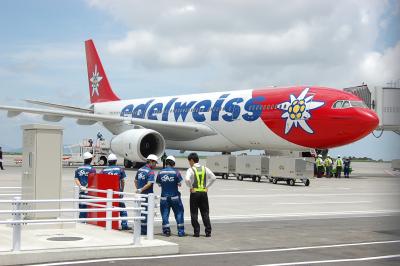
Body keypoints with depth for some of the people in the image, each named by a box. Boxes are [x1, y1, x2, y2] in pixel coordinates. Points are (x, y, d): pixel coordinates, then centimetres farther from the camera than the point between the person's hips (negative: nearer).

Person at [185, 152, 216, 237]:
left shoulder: (191, 170, -6)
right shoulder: (205, 169, 7)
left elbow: (187, 179, -23)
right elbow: (213, 177, 3)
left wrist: (190, 187, -8)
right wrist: (207, 186, 7)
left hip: (194, 193, -4)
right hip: (204, 192, 4)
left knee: (194, 213, 5)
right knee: (205, 213, 8)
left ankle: (196, 232, 2)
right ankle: (208, 232, 5)